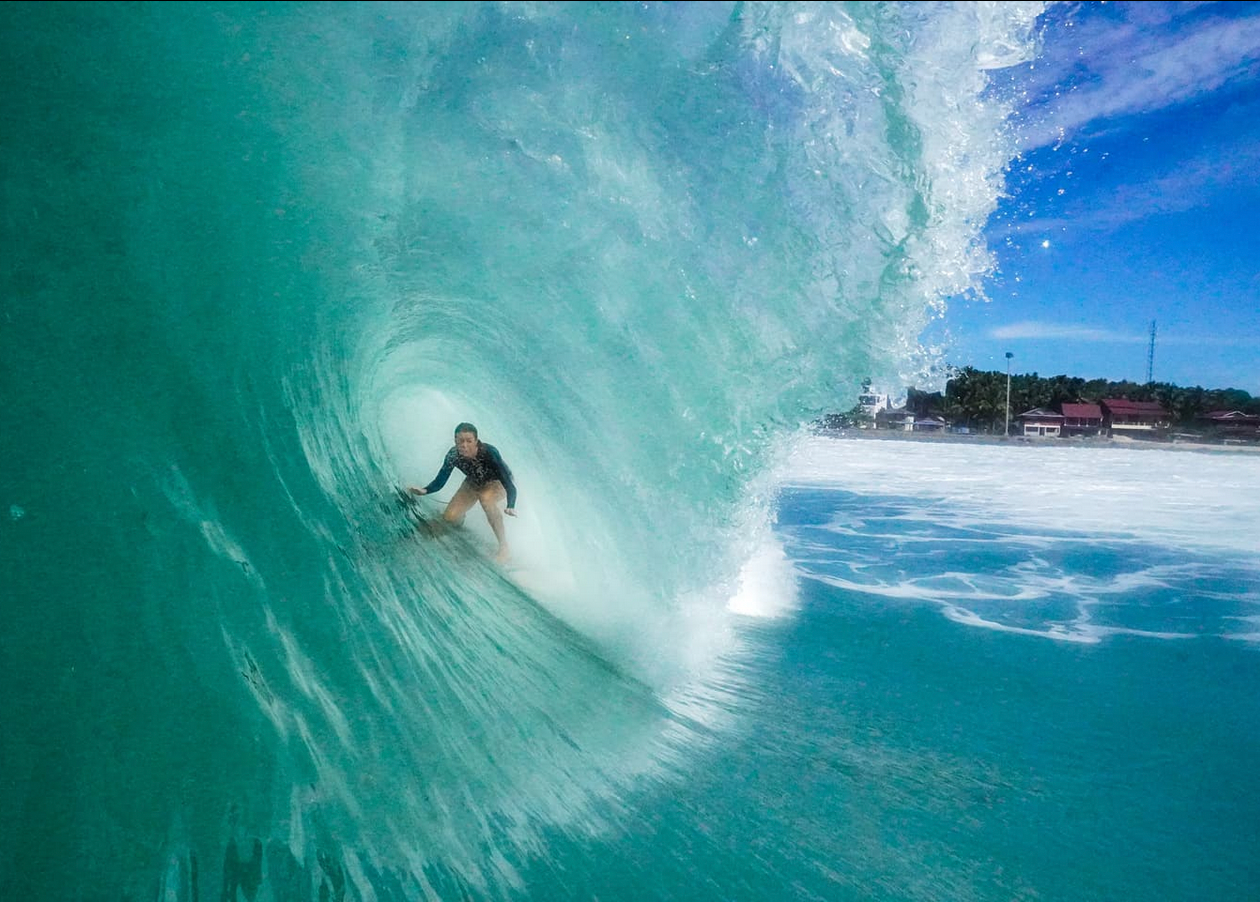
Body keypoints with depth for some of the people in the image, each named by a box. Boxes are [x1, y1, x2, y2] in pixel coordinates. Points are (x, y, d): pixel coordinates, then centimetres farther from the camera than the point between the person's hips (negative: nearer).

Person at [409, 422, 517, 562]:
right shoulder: (453, 455, -26)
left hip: (498, 483, -4)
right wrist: (424, 490, -36)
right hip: (474, 482, 4)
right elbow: (439, 481, -15)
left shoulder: (489, 452, -37)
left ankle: (504, 547, -26)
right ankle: (461, 517, 26)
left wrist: (511, 507, -56)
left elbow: (510, 485, -38)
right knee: (450, 518, -13)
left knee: (486, 497, -37)